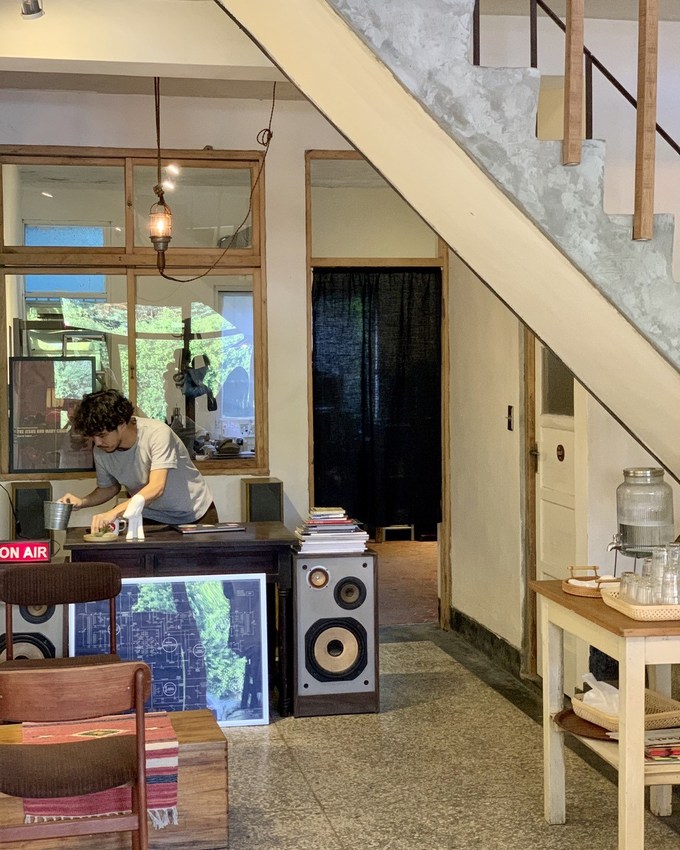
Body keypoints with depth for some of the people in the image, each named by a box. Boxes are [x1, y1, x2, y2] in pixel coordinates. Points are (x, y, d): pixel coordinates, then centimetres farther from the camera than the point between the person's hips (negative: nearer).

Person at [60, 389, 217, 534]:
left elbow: (156, 488, -36)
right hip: (152, 517, 4)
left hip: (195, 516, -4)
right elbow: (109, 487, 9)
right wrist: (82, 502, -11)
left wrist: (114, 512, -46)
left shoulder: (158, 433, -27)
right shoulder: (100, 451, -10)